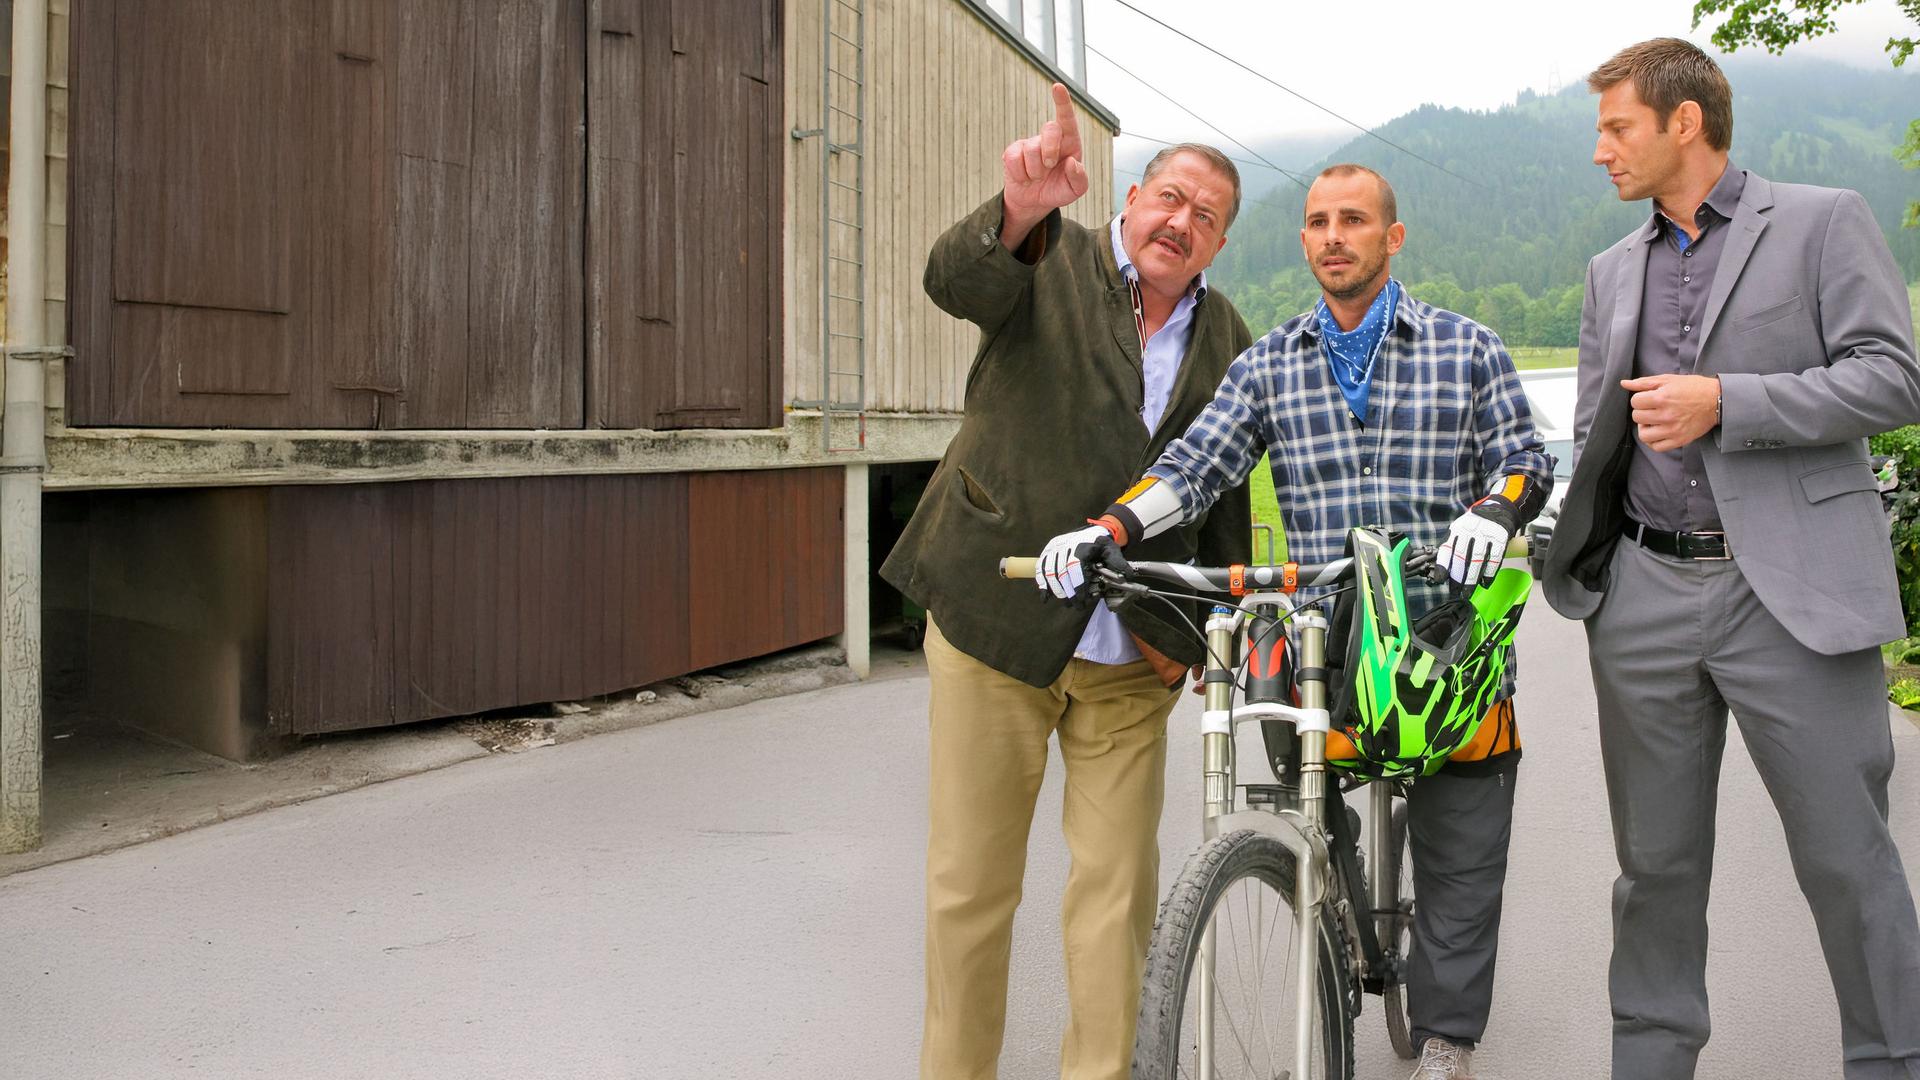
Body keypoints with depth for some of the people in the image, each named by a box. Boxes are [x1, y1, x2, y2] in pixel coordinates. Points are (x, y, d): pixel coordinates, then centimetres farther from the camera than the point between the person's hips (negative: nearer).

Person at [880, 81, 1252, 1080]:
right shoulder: (1052, 264, -4)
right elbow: (957, 279, -27)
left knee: (1118, 890, 7)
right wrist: (1019, 210, -48)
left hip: (1134, 659, 3)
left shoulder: (1227, 340, 8)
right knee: (969, 883, 6)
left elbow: (1226, 493, 16)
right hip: (996, 622, -3)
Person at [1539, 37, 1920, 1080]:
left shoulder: (1823, 221, 3)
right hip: (1647, 593, 5)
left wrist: (1726, 402, -15)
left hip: (1793, 590, -4)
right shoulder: (1613, 270, 18)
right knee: (1655, 860, 10)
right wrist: (1571, 556, 12)